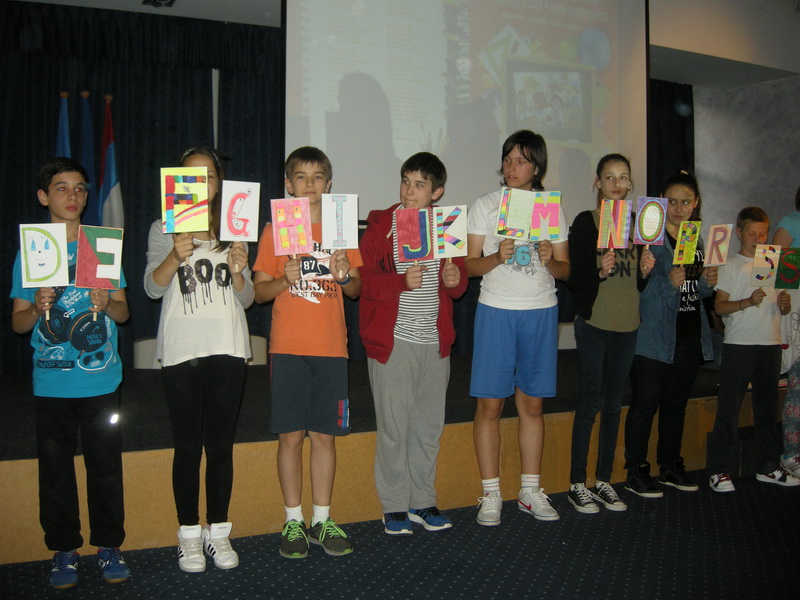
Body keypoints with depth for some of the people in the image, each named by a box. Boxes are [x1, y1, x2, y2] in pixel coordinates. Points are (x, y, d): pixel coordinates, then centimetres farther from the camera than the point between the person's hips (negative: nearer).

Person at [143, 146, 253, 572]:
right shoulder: (164, 229, 6)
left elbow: (246, 300, 9)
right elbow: (152, 288, -8)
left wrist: (237, 272, -12)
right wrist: (176, 257, -27)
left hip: (227, 348, 2)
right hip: (181, 349, -2)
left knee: (221, 444, 5)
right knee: (188, 445, 2)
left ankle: (218, 532, 17)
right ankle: (189, 534, 14)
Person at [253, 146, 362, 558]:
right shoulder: (275, 230, 4)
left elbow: (356, 290, 11)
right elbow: (259, 292, 3)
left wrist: (346, 276, -11)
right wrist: (286, 280, -16)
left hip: (330, 347, 2)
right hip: (288, 347, -2)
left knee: (325, 434, 5)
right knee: (290, 435, 1)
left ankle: (322, 520, 17)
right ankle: (293, 521, 14)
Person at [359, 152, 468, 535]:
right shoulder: (380, 224, -1)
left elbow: (459, 285, 15)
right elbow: (362, 279, -9)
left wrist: (455, 280, -8)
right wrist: (402, 281, -23)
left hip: (435, 342, 4)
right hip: (392, 340, -4)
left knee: (430, 425, 10)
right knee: (394, 427, 0)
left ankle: (422, 501, 24)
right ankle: (394, 506, 13)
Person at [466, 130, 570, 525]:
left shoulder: (552, 208, 9)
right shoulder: (486, 206, 3)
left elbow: (565, 270, 10)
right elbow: (470, 265, -1)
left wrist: (550, 260, -12)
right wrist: (498, 258, -20)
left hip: (541, 313, 2)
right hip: (496, 311, -2)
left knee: (532, 403, 7)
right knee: (490, 403, -2)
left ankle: (530, 491, 18)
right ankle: (490, 494, 8)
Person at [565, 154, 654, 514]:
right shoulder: (585, 222, -3)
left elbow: (641, 284, 16)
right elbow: (573, 278, -9)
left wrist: (646, 272, -4)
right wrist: (600, 272, -25)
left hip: (627, 325, 5)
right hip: (594, 323, -5)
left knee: (614, 405, 11)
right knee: (590, 403, -2)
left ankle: (604, 480, 21)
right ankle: (577, 484, 8)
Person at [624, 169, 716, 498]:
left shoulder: (697, 238, 13)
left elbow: (698, 292, 19)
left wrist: (708, 283, -2)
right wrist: (668, 282, -29)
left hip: (691, 335, 7)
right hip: (655, 335, -7)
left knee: (676, 403, 14)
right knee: (646, 403, -3)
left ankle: (670, 465, 26)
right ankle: (635, 471, 6)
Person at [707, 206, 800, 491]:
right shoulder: (731, 266, -1)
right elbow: (719, 307, -7)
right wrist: (748, 301, -22)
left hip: (771, 345, 5)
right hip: (738, 345, -5)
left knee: (767, 407, 12)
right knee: (729, 408, -5)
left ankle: (768, 466, 23)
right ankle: (719, 470, 0)